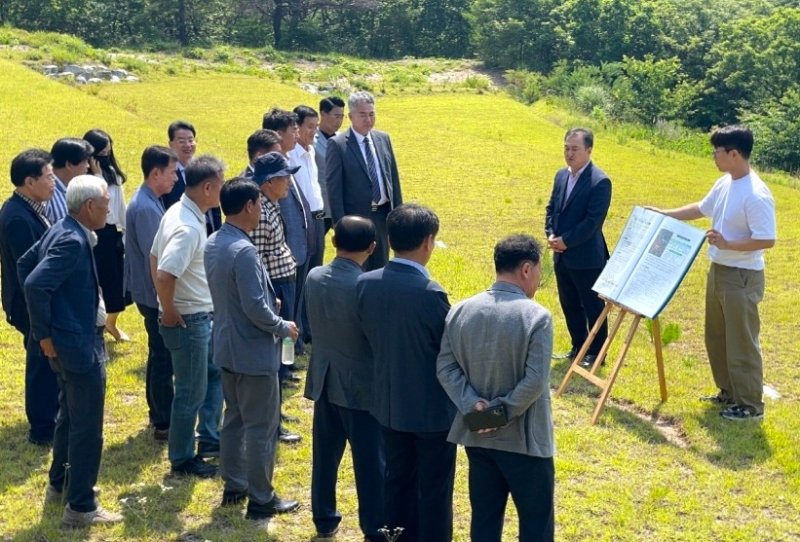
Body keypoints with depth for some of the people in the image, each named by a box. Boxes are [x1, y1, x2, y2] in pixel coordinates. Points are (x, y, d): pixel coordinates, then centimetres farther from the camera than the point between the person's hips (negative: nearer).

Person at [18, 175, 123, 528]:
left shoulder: (61, 231, 6)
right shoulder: (72, 241, -23)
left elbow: (25, 265, 17)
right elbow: (35, 284, -31)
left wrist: (46, 327, 16)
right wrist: (45, 335, -19)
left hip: (71, 339, 10)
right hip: (79, 343, -10)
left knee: (70, 416, 24)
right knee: (87, 427, -1)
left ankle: (59, 485, 39)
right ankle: (81, 507, 8)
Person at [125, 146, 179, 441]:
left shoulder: (151, 201, 9)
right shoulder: (145, 208, -22)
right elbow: (154, 257, -23)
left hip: (155, 293, 10)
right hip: (155, 294, -10)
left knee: (160, 354, 19)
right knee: (164, 356, -2)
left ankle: (158, 412, 30)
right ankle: (164, 423, 5)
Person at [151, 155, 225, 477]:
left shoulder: (177, 212, 3)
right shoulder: (189, 228, -26)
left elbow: (155, 257, 12)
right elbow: (165, 275, -35)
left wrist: (168, 305, 12)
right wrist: (168, 312, -19)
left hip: (202, 317, 10)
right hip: (188, 320, -10)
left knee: (216, 373, 24)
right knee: (191, 392, 5)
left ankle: (209, 439, 35)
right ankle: (183, 459, 20)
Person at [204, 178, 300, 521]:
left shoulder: (213, 244, 3)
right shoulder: (243, 251, -26)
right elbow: (256, 309, -25)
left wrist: (268, 302, 15)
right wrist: (283, 327, -9)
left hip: (227, 348, 9)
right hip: (253, 352, -9)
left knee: (235, 419, 20)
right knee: (261, 427, 3)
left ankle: (234, 486, 31)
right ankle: (261, 499, 12)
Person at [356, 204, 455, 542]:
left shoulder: (365, 284, -8)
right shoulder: (430, 293, -25)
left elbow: (369, 337, 4)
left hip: (389, 402, 6)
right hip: (432, 408, -6)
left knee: (398, 480, 20)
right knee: (434, 489, 10)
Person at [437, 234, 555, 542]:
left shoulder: (460, 311, 0)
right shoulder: (536, 316, -17)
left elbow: (445, 368, -3)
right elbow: (535, 382, -23)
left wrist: (473, 405, -10)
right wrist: (502, 411, -13)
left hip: (476, 436, 6)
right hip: (524, 438, -5)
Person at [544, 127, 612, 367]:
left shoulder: (600, 181, -16)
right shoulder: (561, 175, 8)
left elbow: (593, 221, -20)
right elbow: (551, 208, 13)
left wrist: (566, 241, -19)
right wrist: (550, 235, -4)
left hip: (586, 258, -8)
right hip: (561, 256, 8)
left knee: (593, 307, 5)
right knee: (569, 305, 17)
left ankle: (596, 353, 17)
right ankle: (578, 347, 31)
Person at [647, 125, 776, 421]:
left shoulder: (756, 195, -24)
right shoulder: (724, 184, 5)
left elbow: (767, 240, -26)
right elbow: (701, 208, 22)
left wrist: (727, 244, -28)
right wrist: (664, 214, 22)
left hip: (742, 277, -10)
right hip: (718, 271, 10)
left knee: (741, 342, -1)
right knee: (716, 338, 19)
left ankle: (751, 405, 11)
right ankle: (729, 392, 34)